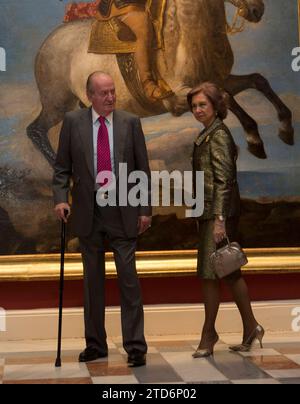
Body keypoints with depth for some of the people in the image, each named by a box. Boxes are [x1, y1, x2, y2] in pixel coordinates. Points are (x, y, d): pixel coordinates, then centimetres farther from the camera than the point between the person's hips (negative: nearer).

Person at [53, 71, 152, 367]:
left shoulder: (130, 122, 2)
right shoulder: (73, 122, 2)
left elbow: (143, 169, 4)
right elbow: (62, 167, 6)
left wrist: (145, 209, -1)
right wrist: (60, 198, -10)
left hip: (123, 212, -1)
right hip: (88, 211, 1)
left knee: (128, 279, -3)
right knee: (92, 280, 9)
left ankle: (135, 346, 3)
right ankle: (95, 344, 20)